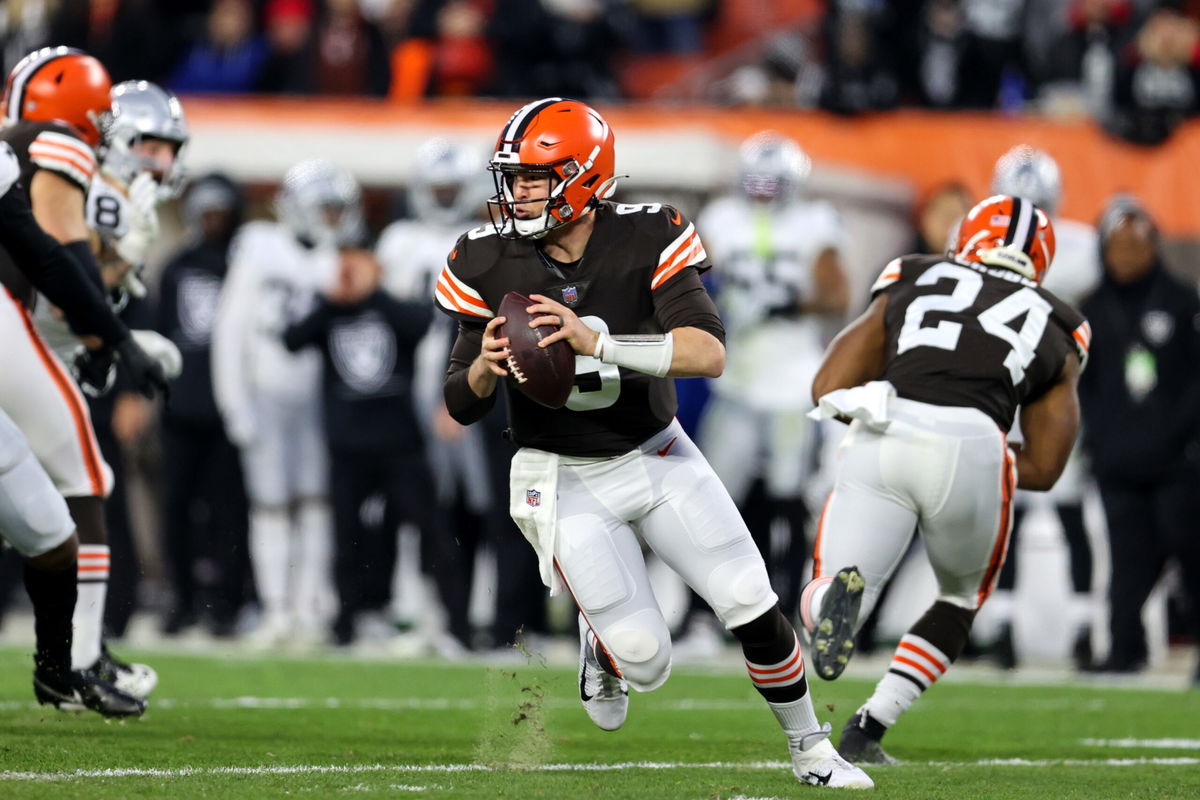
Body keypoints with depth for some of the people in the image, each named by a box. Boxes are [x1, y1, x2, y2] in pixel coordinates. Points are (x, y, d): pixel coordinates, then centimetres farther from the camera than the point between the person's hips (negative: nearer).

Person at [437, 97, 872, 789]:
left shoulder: (647, 239, -16)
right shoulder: (488, 264, -12)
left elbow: (709, 354, -29)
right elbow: (462, 408, -6)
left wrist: (595, 343, -39)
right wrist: (485, 368, -29)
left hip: (657, 456, 1)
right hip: (566, 480, -1)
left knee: (753, 607, -4)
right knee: (647, 662, -9)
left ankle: (811, 749, 19)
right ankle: (601, 644, 28)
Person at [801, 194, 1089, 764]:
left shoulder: (909, 284, 27)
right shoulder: (1055, 331, 28)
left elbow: (828, 391, 19)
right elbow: (1041, 470, 25)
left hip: (881, 441, 0)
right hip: (971, 449, 0)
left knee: (824, 598, 8)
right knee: (962, 599, 29)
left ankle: (841, 592, -30)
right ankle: (867, 730, 18)